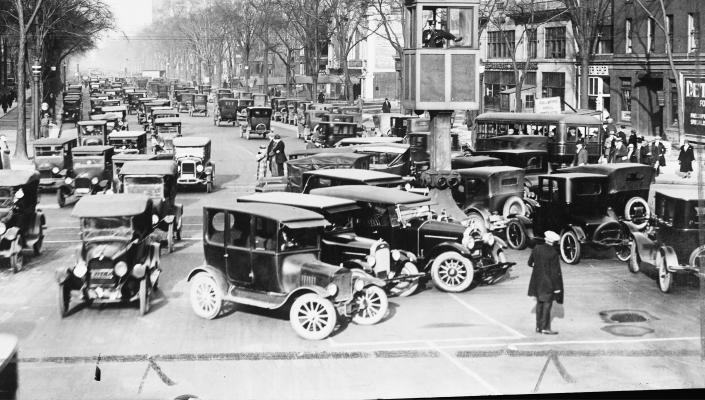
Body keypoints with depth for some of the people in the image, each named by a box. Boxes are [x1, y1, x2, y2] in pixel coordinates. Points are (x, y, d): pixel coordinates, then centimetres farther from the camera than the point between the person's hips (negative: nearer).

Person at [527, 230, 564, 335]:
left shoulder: (536, 249, -4)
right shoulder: (553, 253, -18)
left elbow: (530, 263, 8)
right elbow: (555, 271, -16)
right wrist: (557, 286, -10)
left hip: (537, 281, 5)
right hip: (548, 282, -5)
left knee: (539, 303, 15)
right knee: (547, 304, 2)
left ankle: (538, 326, 21)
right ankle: (545, 328, 4)